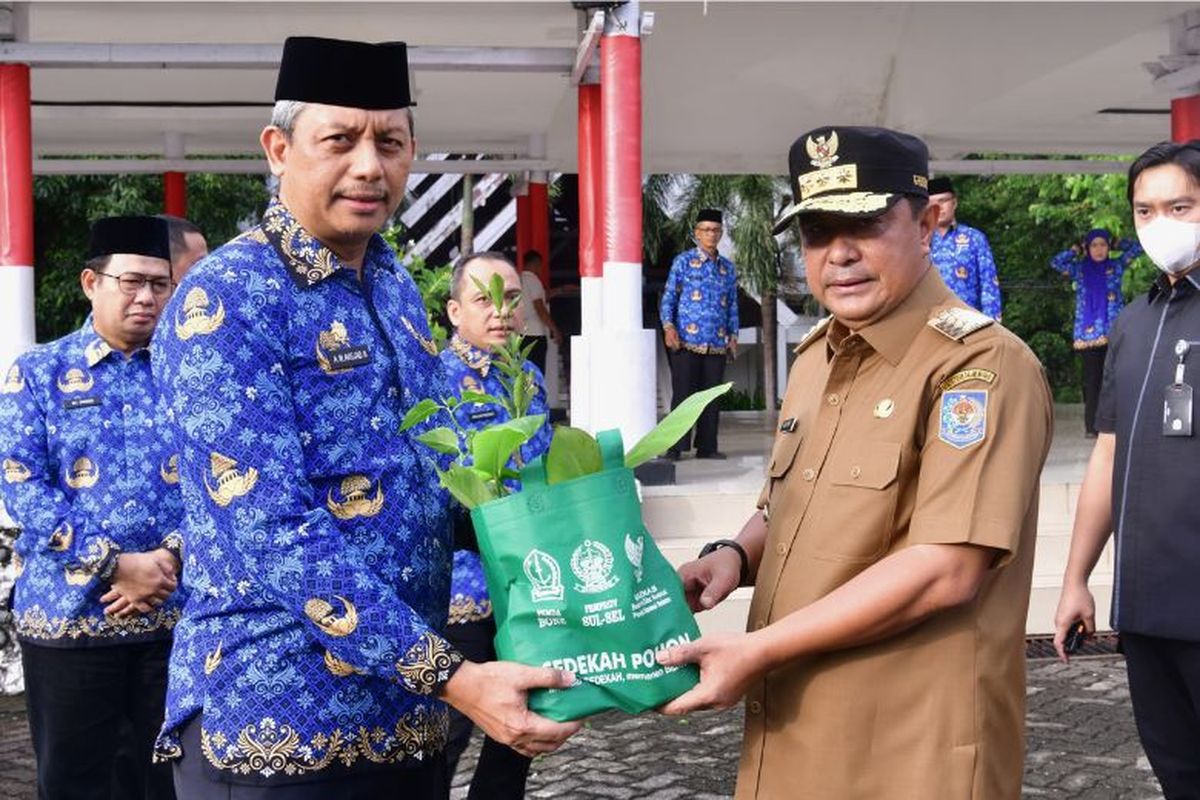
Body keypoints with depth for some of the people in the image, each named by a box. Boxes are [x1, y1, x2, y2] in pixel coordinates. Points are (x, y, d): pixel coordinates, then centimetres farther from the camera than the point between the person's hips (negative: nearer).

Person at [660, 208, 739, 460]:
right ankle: (675, 446, -2)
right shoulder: (683, 261, 3)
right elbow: (669, 296, 0)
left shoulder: (728, 267, 16)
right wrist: (668, 327, -12)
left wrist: (733, 335, 9)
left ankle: (707, 446, 13)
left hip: (717, 343, 4)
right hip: (687, 341, -4)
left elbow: (732, 305, 19)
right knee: (683, 393, -5)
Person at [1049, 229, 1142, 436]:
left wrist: (1115, 245, 17)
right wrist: (1076, 251, 9)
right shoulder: (1080, 269, 11)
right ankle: (1092, 425, 3)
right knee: (1092, 379, 1)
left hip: (1114, 333, 0)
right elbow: (1056, 262, 2)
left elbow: (1137, 248, 12)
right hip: (1088, 334, 0)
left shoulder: (1116, 266, 12)